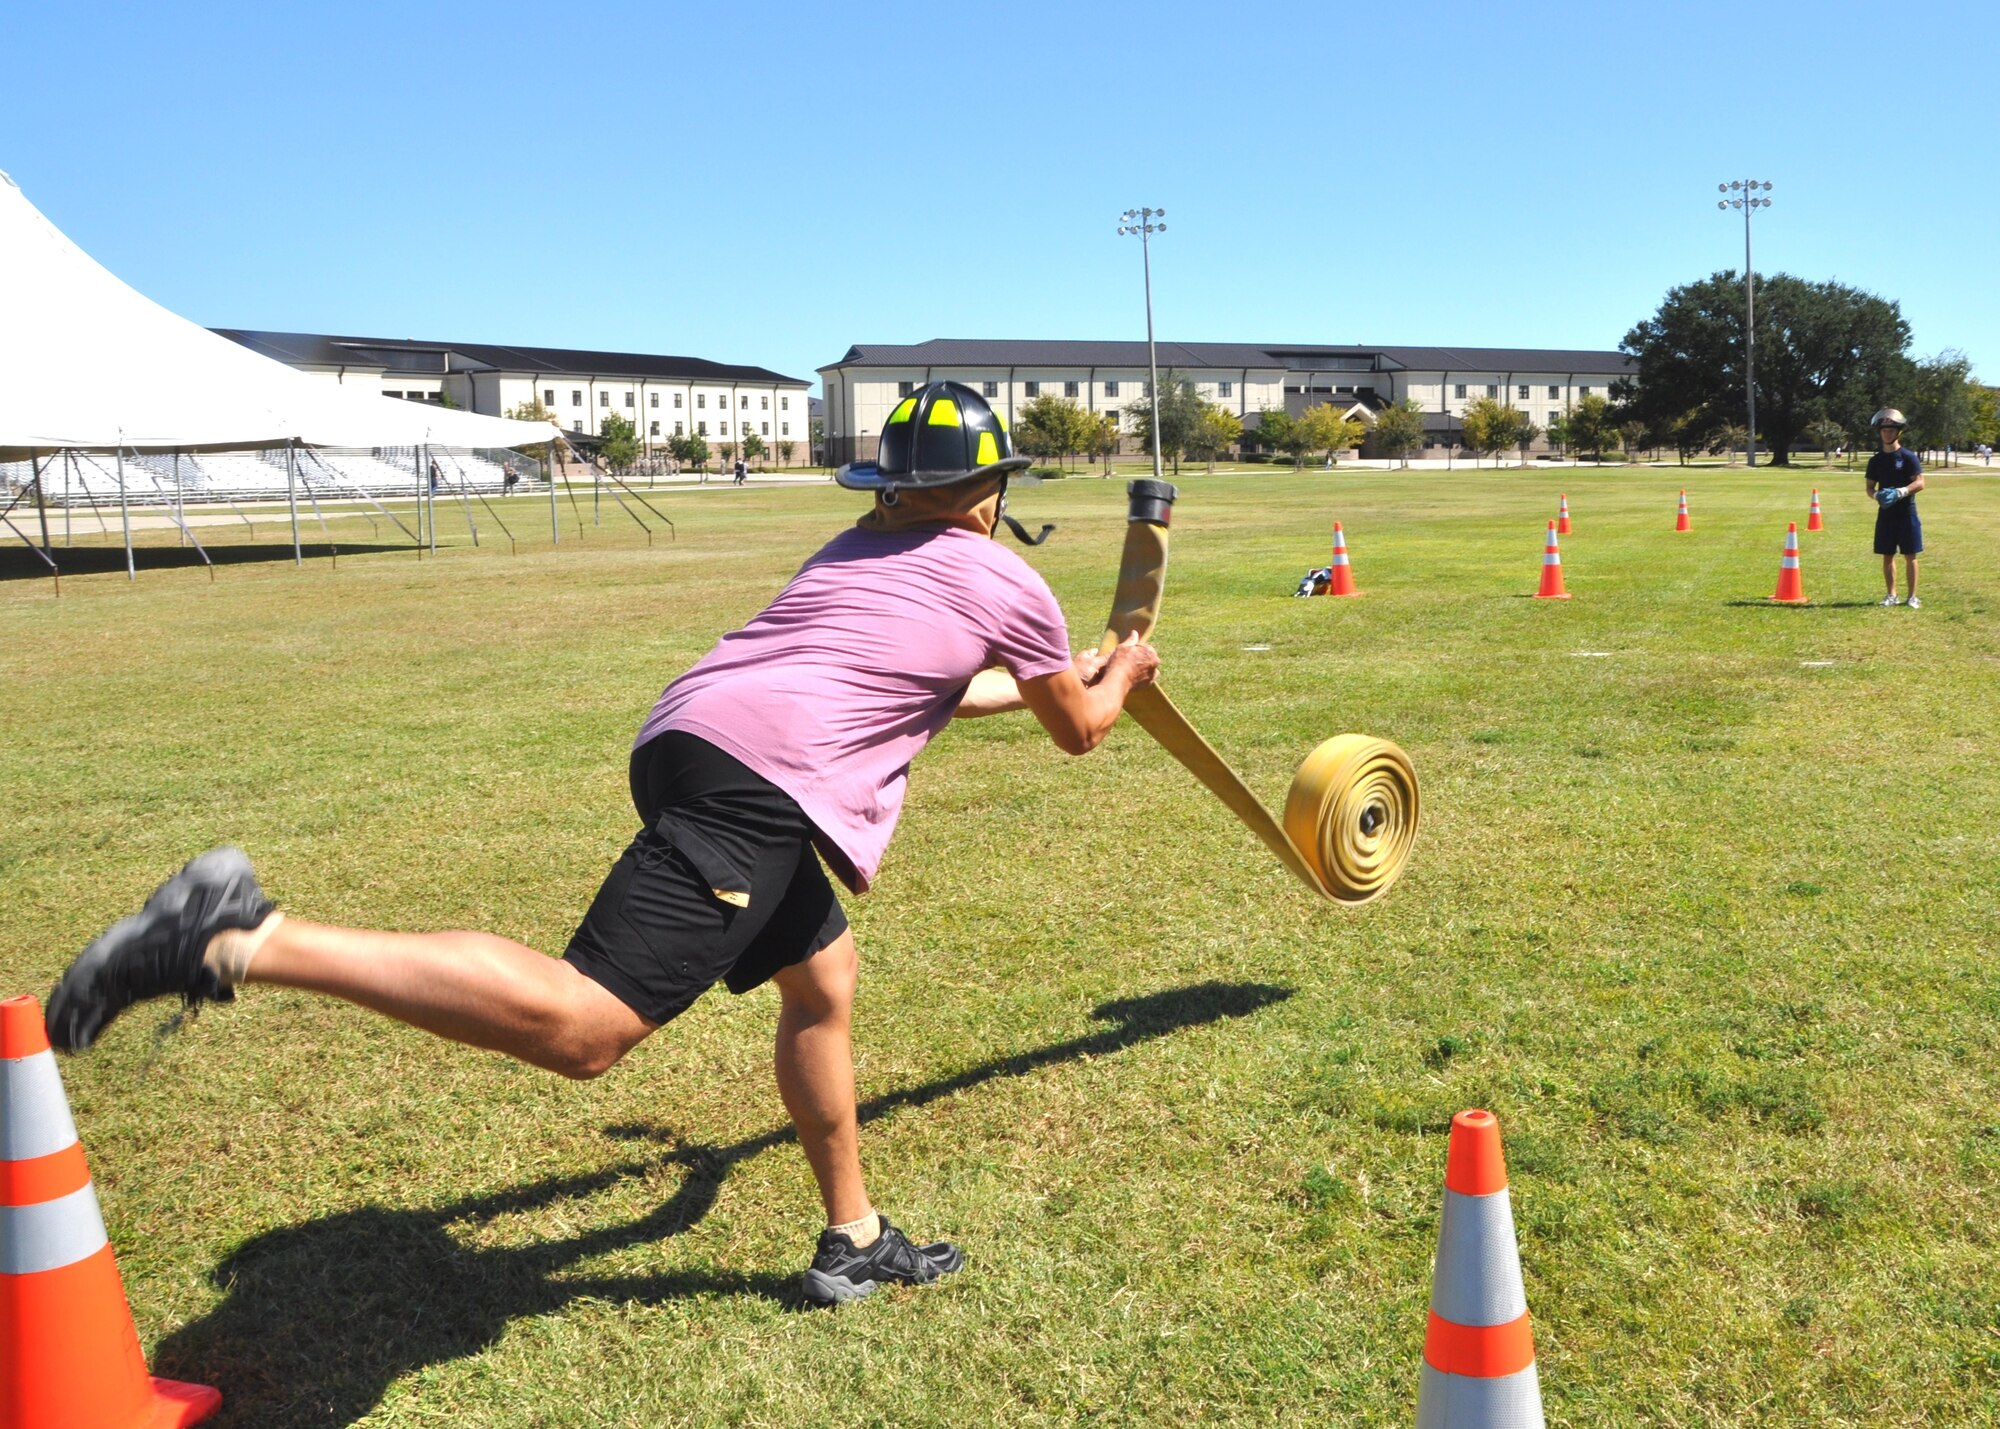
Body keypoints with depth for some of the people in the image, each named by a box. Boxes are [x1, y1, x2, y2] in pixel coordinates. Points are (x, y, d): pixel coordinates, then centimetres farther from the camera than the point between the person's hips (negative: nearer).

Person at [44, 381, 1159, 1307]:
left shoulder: (855, 550, 32)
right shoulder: (1006, 580, 12)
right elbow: (1080, 732, 26)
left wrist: (1041, 679, 59)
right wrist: (1117, 677, 48)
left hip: (690, 746, 9)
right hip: (763, 781, -9)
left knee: (823, 981, 25)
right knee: (580, 1025, -20)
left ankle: (854, 1242, 36)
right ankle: (243, 941, -29)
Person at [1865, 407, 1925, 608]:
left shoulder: (1908, 457, -5)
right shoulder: (1876, 460, 8)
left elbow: (1920, 483, -10)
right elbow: (1870, 487, 10)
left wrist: (1900, 492, -23)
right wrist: (1877, 495, -12)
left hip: (1906, 513, -4)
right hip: (1885, 514, 4)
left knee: (1910, 556, 0)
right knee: (1887, 556, 7)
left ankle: (1912, 596, 6)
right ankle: (1892, 595, 18)